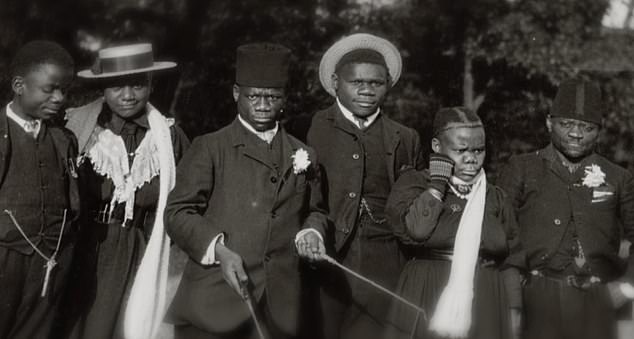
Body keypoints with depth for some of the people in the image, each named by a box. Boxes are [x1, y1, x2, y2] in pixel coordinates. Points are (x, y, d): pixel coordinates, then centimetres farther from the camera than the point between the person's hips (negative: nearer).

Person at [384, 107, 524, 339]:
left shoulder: (495, 198, 10)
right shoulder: (413, 183, 1)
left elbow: (510, 262, 10)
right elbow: (416, 230, -19)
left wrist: (514, 315, 3)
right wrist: (438, 182, -11)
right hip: (426, 310, -3)